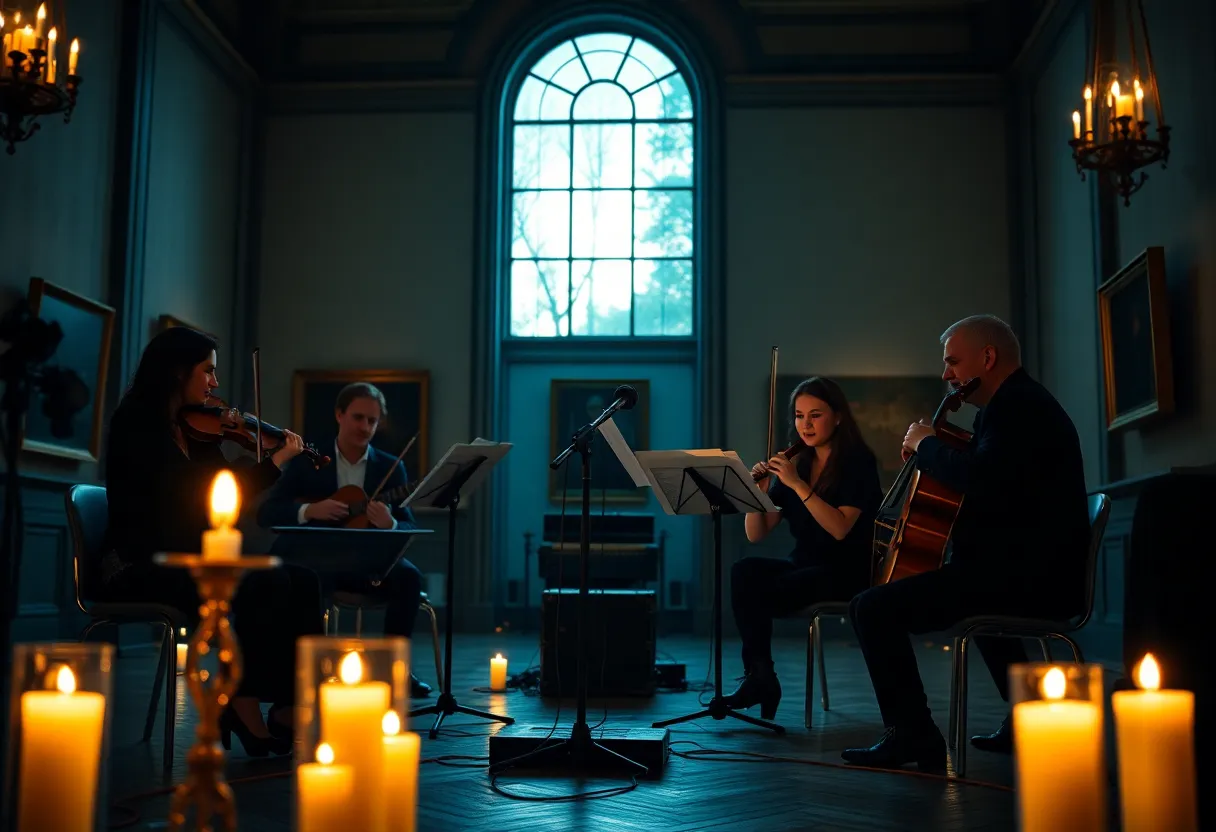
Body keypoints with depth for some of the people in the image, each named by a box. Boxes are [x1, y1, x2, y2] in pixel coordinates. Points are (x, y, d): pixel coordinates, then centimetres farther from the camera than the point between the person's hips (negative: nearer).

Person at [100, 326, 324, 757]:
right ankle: (247, 709, -15)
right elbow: (206, 494, -20)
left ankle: (289, 707, -15)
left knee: (300, 580, -15)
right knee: (264, 584, -28)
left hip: (186, 562, 7)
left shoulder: (191, 430, 13)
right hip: (140, 569, -7)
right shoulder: (137, 426, -10)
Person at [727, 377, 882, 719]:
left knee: (760, 590, -28)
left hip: (847, 572, -5)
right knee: (743, 571, -25)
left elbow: (840, 528, -21)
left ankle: (760, 677, -9)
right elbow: (756, 534, 4)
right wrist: (757, 490, -13)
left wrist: (798, 484, -25)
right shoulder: (794, 463, 10)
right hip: (803, 565, 5)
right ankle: (758, 675, -20)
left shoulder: (858, 462, -5)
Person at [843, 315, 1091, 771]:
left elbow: (982, 480, -32)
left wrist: (927, 445, -14)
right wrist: (932, 451, 14)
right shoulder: (1026, 401, 20)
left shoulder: (1016, 406, -14)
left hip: (1025, 578, -12)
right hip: (1038, 573, 12)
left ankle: (913, 735, -11)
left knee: (873, 608, -17)